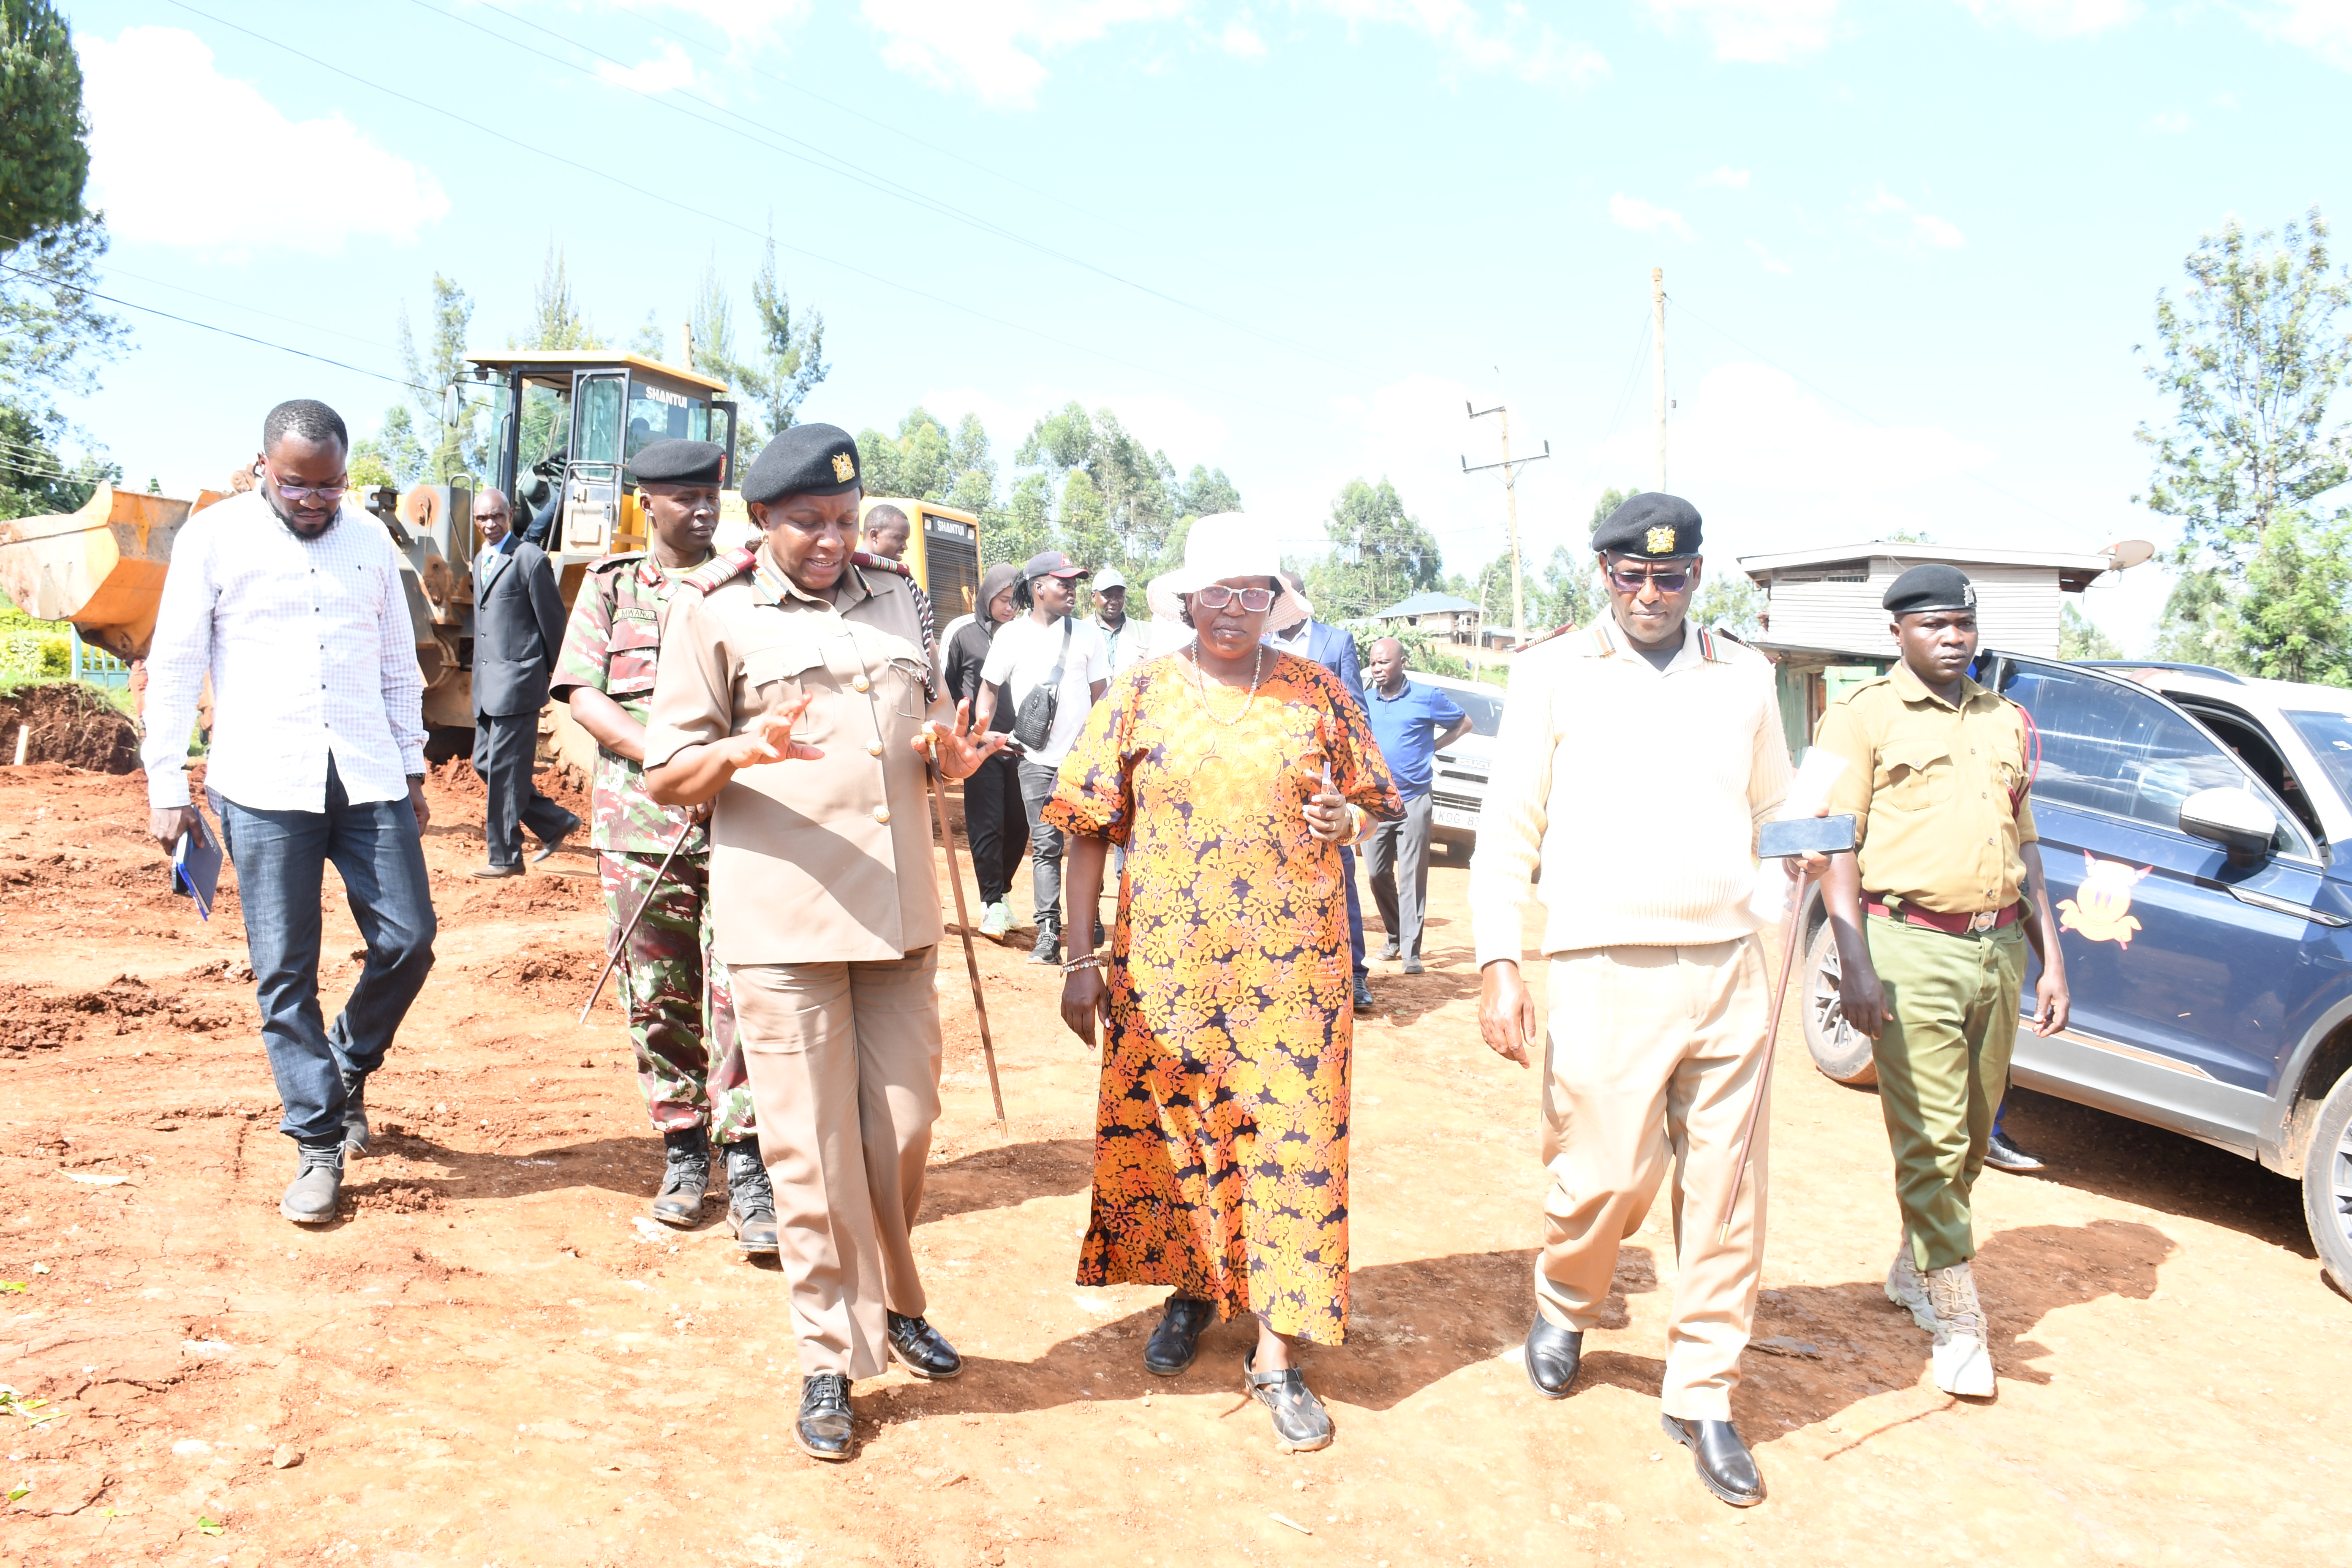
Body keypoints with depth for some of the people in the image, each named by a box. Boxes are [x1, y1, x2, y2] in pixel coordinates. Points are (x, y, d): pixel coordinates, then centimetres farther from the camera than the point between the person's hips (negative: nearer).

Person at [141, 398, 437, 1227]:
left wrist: (412, 769, 15)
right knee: (285, 970, 0)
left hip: (368, 780, 3)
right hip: (263, 786, -3)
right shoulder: (215, 536, 2)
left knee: (407, 941, -1)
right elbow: (175, 667, 3)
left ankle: (348, 1072, 27)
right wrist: (167, 786, -1)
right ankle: (317, 1145, 10)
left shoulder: (370, 540, 11)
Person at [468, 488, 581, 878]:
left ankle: (505, 857, 5)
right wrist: (480, 677, 18)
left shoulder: (530, 559, -10)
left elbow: (553, 619, -7)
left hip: (517, 681, -9)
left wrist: (555, 674, -2)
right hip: (487, 684, 9)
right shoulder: (480, 561, 16)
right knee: (485, 763, 11)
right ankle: (556, 823, 22)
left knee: (505, 770, -5)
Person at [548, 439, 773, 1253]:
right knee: (658, 999, 7)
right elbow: (582, 694, 3)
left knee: (737, 990, -8)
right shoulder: (610, 585, 12)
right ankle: (683, 1152, 21)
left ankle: (746, 1169, -3)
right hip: (638, 822, 2)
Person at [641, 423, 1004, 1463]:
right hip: (782, 919, -4)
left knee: (905, 1123, 12)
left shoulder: (891, 597, 14)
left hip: (897, 909, 5)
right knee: (812, 1147, 1)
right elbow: (666, 775, -1)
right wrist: (741, 751, -22)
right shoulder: (714, 612, 0)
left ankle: (894, 1302, 34)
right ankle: (831, 1358, 15)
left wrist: (953, 752, 0)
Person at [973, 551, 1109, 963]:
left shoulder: (1086, 634, 7)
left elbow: (1100, 696, 12)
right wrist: (980, 732, -3)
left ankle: (1088, 922, 19)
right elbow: (990, 688, 9)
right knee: (1046, 846, -2)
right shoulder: (1012, 636, 3)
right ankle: (1048, 933, -2)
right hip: (1037, 759, -1)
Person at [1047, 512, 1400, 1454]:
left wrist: (1344, 819, -11)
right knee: (1167, 1128, 9)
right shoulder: (1143, 694, 3)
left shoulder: (1317, 693, 5)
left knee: (1293, 1139, -2)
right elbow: (1090, 828, 4)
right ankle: (1193, 1287, 34)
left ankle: (1276, 1355, 9)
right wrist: (1081, 957, -1)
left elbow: (1370, 802, 14)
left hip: (1292, 962, 0)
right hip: (1166, 960, 1)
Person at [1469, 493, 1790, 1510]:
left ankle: (1702, 1398, 22)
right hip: (1604, 970, -3)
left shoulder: (1745, 678, 12)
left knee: (1726, 1198, 5)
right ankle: (1563, 1305, 31)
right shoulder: (1555, 674, 3)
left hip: (1728, 967, 3)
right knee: (1610, 1177, -2)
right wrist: (1497, 963, -7)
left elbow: (1777, 810, 20)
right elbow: (1507, 829, 1)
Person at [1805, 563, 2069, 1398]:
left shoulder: (2004, 721, 18)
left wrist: (2052, 962, 14)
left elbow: (2026, 846, 20)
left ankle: (1914, 1266, 32)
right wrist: (1854, 962, -15)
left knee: (1972, 1134, 13)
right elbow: (1836, 844, -6)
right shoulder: (1864, 717, 0)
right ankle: (1959, 1322, 3)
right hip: (1912, 949, -6)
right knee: (1929, 1139, -5)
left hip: (1999, 947, 6)